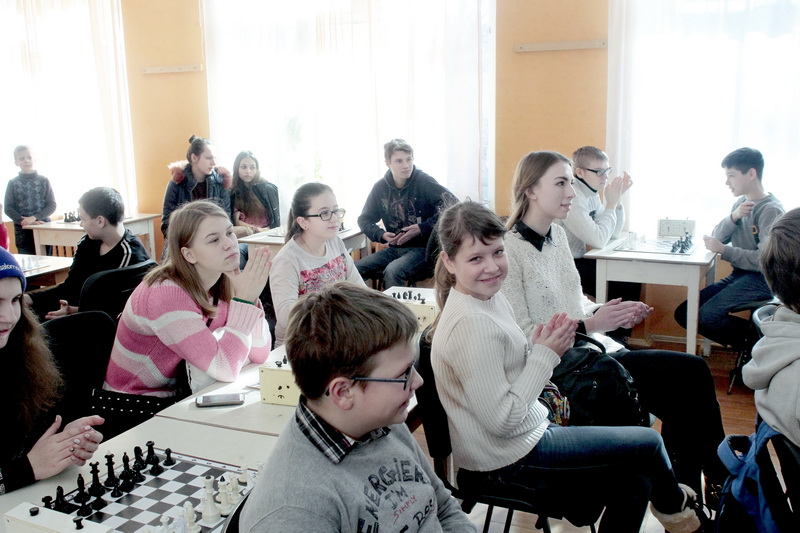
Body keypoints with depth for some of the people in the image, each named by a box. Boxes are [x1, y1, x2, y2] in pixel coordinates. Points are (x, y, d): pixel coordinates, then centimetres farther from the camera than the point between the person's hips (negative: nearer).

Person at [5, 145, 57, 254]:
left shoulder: (44, 181, 4)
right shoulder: (13, 183, 4)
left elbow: (52, 205, 0)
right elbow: (8, 208, 1)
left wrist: (34, 217, -15)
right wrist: (24, 221, -14)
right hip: (23, 231, 0)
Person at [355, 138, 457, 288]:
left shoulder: (424, 182, -9)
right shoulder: (380, 187, 3)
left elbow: (453, 205, -18)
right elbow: (364, 219, 13)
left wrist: (423, 228, -19)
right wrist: (381, 235, -8)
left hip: (423, 248, -5)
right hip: (394, 249, 5)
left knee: (392, 271, -33)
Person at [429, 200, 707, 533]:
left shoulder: (491, 297, 1)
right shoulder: (470, 324, -28)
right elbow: (501, 420, -26)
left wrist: (539, 345, -8)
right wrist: (545, 355, -20)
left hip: (526, 438, 8)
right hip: (505, 465, -8)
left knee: (635, 483, 11)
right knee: (648, 442, 7)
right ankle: (673, 505, 38)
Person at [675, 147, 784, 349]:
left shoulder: (770, 210, -14)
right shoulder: (741, 203, 11)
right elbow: (716, 237, 4)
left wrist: (723, 250, -16)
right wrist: (734, 217, -13)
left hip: (760, 280, -9)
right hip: (738, 276, 9)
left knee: (706, 315, -27)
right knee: (684, 314, 1)